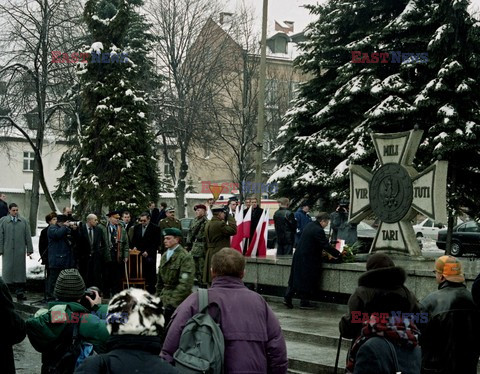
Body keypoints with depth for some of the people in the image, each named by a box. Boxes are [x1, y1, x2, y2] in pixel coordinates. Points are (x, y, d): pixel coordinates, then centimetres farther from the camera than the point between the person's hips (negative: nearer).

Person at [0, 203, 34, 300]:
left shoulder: (23, 221, 8)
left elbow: (28, 236, 9)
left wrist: (29, 250, 5)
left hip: (20, 251, 1)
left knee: (20, 270, 1)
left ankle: (20, 293, 4)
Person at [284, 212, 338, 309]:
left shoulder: (310, 225, 9)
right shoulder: (318, 230, -20)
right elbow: (326, 246, -21)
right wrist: (338, 254, -11)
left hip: (298, 256, 9)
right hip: (308, 259, -9)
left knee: (296, 278, 14)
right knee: (307, 280, 3)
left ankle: (287, 298, 16)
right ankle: (304, 302, 10)